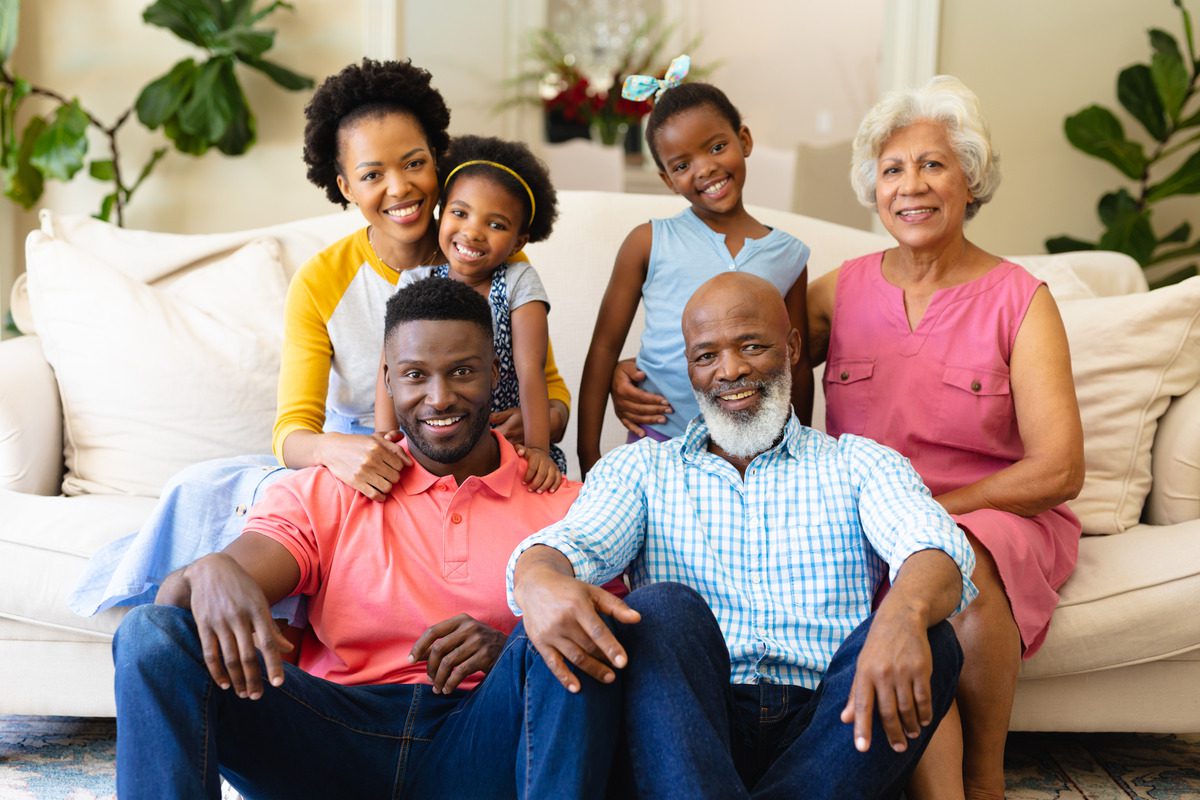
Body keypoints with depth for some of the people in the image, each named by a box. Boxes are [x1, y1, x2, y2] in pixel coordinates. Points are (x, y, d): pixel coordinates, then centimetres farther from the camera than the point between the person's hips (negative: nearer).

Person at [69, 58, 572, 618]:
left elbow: (553, 392, 1)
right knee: (203, 486, -26)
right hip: (353, 471, 1)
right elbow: (292, 430, -11)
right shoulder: (321, 283, -4)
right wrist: (334, 449, -37)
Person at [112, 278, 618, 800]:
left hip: (489, 740, 0)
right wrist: (211, 575, -27)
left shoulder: (564, 507, 12)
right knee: (154, 634, -19)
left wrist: (508, 651, -18)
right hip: (339, 737, 1)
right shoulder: (319, 495, 14)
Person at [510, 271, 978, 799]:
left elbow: (934, 545, -5)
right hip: (685, 734, 0)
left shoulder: (858, 464, 16)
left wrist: (904, 611, -32)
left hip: (828, 736, 1)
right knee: (664, 608, -27)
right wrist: (539, 581, -29)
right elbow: (573, 541, -1)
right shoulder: (639, 468, 19)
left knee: (928, 639, -25)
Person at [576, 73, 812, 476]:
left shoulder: (788, 256, 4)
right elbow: (605, 347, 1)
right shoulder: (648, 243, -1)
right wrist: (589, 458, -3)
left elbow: (798, 368, 12)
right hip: (658, 444, -1)